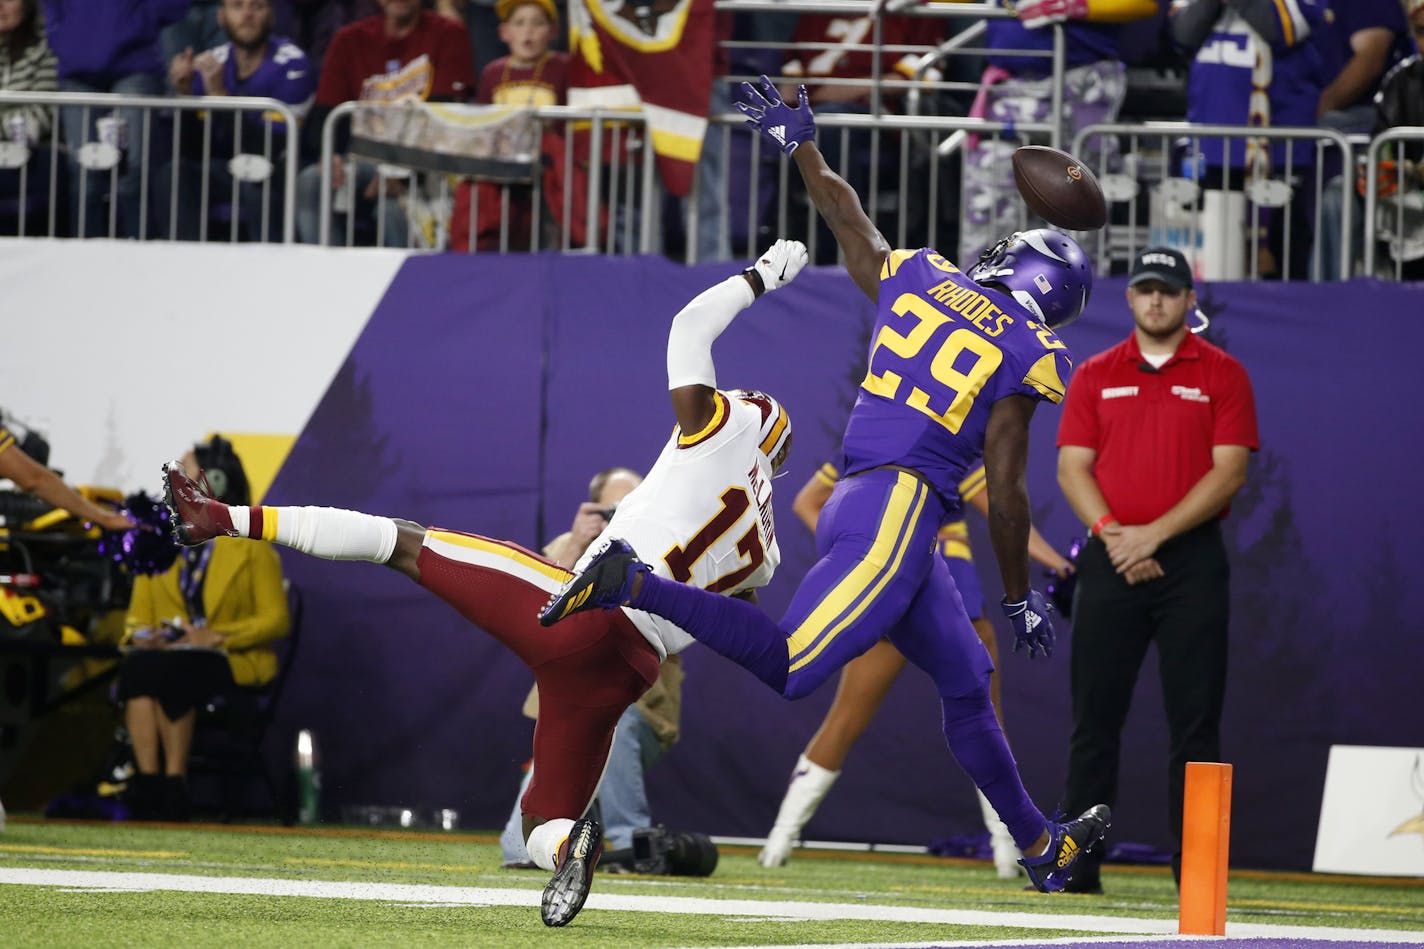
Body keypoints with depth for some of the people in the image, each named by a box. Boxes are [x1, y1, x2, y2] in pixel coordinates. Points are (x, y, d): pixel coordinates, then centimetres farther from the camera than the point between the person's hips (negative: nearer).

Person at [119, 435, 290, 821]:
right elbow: (138, 614, 16)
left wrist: (217, 635, -15)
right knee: (136, 666, -34)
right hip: (164, 653, 4)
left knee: (171, 671, -38)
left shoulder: (251, 546, 5)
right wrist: (141, 637, -9)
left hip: (232, 660, -4)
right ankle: (148, 779, -41)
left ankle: (173, 786, -33)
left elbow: (275, 619, -2)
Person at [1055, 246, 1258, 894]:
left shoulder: (1222, 375, 4)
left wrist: (1155, 533, -13)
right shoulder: (1095, 376, 11)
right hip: (1111, 564, 2)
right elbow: (1072, 468, 5)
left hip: (1191, 559, -2)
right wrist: (1113, 533, -11)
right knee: (1094, 713, 1)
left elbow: (1229, 472, -4)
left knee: (1195, 716, -4)